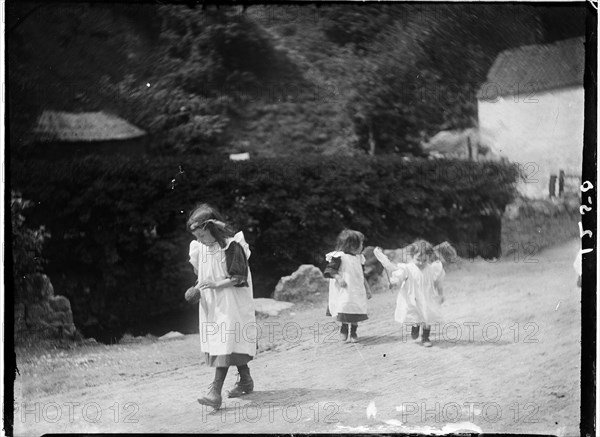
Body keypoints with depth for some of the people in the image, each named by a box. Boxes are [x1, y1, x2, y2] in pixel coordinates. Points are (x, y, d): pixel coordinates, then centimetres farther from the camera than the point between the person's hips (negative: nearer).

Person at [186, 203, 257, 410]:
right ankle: (246, 380, 29)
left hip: (230, 302, -7)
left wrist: (217, 284, -24)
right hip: (210, 303, 7)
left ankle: (216, 392, -18)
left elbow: (239, 277, -15)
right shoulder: (199, 248, 4)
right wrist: (198, 287, 2)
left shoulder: (231, 246, -15)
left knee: (225, 342, -12)